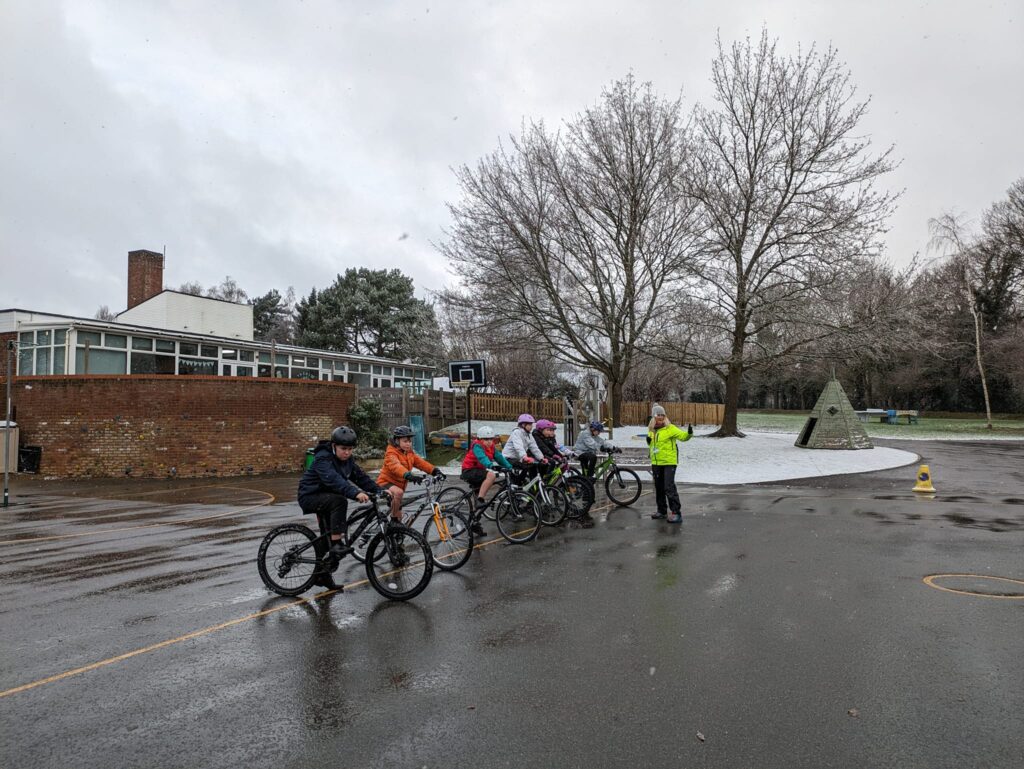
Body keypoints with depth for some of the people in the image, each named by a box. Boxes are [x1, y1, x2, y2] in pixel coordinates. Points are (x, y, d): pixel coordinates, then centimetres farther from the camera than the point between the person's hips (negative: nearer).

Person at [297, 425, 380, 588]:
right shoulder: (323, 458, -26)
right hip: (310, 496, -8)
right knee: (339, 501, -34)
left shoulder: (347, 460, 0)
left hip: (326, 497, 9)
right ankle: (336, 544, -30)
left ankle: (322, 575, 26)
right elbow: (334, 480, -42)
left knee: (327, 536, 12)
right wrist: (355, 493, -55)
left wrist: (379, 491, -19)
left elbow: (361, 477, -5)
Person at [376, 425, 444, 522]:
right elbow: (396, 466, -40)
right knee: (398, 492, -39)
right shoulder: (391, 453, -21)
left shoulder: (410, 453, 3)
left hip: (399, 484, 8)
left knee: (399, 516, 16)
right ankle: (393, 519, -22)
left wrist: (435, 471, -25)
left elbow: (421, 462, -8)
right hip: (387, 483, -8)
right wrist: (409, 475, -58)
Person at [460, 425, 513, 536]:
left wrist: (510, 467, -14)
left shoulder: (491, 447, 6)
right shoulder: (477, 446, -19)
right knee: (491, 475, -32)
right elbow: (482, 457, -37)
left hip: (479, 471, 9)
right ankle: (479, 500, -29)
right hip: (469, 471, -9)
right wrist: (490, 465, -55)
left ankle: (476, 524, 27)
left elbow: (499, 457, -1)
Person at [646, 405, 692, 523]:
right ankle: (662, 510, 28)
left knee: (669, 487, -13)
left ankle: (676, 513, -9)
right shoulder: (651, 430, 11)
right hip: (656, 463, 7)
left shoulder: (670, 428, -8)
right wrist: (648, 441, 3)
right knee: (659, 488, 15)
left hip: (669, 462, -7)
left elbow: (682, 436, -18)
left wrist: (689, 433, -38)